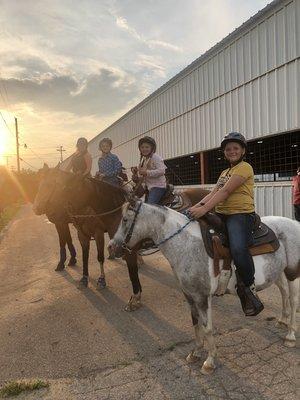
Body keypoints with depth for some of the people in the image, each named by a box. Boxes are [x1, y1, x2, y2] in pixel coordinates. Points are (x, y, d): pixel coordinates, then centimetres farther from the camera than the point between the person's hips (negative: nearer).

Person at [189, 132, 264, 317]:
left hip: (240, 214, -9)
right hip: (221, 214, 9)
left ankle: (249, 288, -7)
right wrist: (198, 205, -7)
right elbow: (213, 192, 12)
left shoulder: (245, 167, -2)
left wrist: (205, 209, -23)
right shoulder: (224, 172, 26)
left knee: (238, 249, -32)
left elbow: (225, 191, -14)